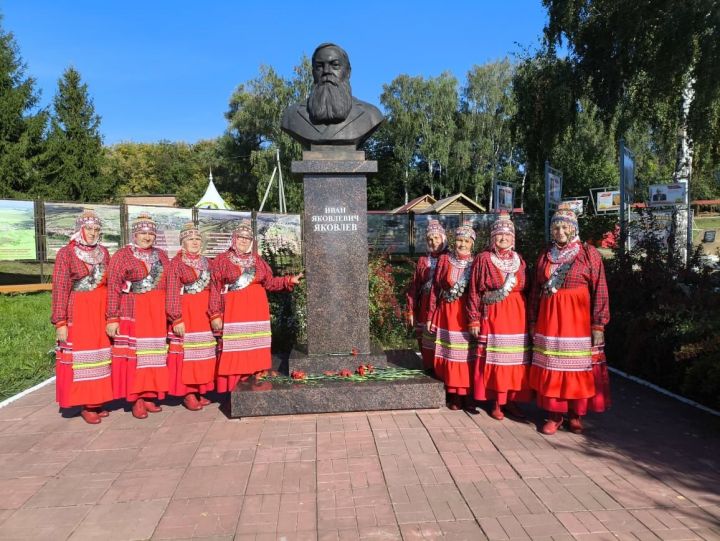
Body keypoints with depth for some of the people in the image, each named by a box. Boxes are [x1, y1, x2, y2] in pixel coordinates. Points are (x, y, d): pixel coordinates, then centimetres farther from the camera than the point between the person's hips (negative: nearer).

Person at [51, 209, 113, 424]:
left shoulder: (103, 252, 9)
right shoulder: (66, 253, -5)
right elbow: (60, 288, -8)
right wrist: (60, 322, -12)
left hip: (102, 310, 5)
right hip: (78, 311, -5)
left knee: (100, 352, 8)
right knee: (80, 354, 0)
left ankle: (98, 401, 19)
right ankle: (85, 405, 9)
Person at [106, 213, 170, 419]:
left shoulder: (161, 256, 12)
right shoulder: (122, 255, -2)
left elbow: (170, 286, 15)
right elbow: (113, 288, -7)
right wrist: (112, 318, -13)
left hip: (157, 313, 4)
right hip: (133, 312, -4)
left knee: (154, 353, 7)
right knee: (135, 353, -2)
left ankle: (150, 395, 16)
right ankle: (137, 399, 6)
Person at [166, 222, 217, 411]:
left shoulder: (205, 261, 12)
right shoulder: (176, 262, -5)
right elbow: (172, 293, -9)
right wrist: (177, 319, -16)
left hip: (204, 310, 6)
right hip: (186, 310, -6)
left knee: (203, 349, 8)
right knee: (187, 350, -4)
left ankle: (200, 390, 18)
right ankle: (187, 393, 4)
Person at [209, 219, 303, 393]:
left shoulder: (257, 260, 14)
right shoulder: (222, 260, 2)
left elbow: (269, 282, 12)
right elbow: (215, 289, -3)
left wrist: (289, 280, -1)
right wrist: (215, 314, -9)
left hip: (256, 310, 4)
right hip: (233, 311, -4)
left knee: (253, 348, 3)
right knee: (233, 350, -6)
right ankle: (231, 388, 0)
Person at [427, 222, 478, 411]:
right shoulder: (444, 260, 3)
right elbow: (435, 289, 3)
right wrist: (431, 317, 1)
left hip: (469, 314, 0)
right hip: (448, 314, 0)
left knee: (468, 354, 0)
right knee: (451, 353, 4)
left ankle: (467, 396, 12)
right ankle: (454, 396, 16)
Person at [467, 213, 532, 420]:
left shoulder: (519, 260, 11)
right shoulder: (483, 259, 0)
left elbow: (525, 289, 14)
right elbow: (474, 292, -2)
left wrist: (529, 318, 8)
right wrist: (474, 320, -7)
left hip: (517, 316, 4)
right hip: (493, 316, -3)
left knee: (515, 359, 3)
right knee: (495, 359, -2)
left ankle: (511, 400, 16)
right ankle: (496, 403, 9)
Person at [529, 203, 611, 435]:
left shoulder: (588, 253, -1)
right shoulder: (545, 255, 10)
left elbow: (600, 291, -5)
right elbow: (536, 291, 12)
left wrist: (598, 325, -11)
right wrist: (534, 322, 8)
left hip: (578, 319, -3)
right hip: (550, 318, 3)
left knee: (579, 368, 2)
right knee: (552, 367, 4)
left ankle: (576, 415, 17)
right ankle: (555, 415, 14)